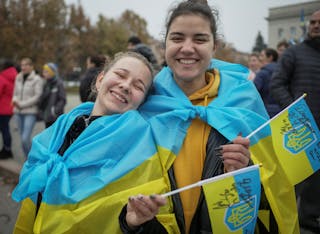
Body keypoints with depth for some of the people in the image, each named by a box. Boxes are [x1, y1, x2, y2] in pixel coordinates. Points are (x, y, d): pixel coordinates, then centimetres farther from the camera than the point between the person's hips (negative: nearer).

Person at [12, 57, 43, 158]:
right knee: (23, 138, 11)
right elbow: (15, 93, 18)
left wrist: (21, 104, -13)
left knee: (25, 138, -15)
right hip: (18, 112, 6)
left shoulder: (37, 79, -7)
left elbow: (37, 96, -11)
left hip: (30, 112, -6)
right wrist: (15, 100, -6)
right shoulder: (18, 78, 11)